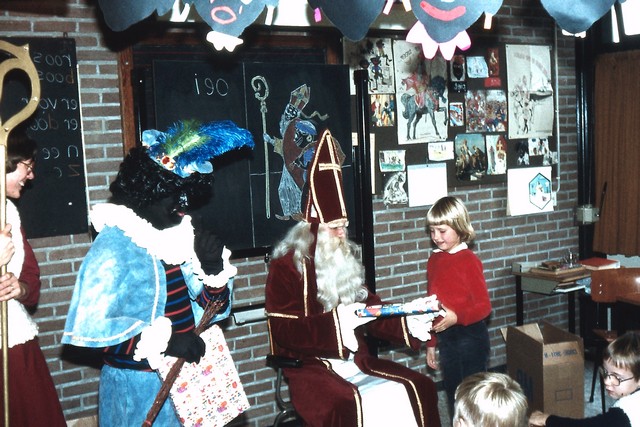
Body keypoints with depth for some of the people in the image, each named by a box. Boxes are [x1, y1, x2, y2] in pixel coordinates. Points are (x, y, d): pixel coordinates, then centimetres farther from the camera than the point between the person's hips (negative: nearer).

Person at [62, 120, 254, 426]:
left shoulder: (180, 235, 4)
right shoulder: (114, 245, -15)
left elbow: (214, 307, 8)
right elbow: (93, 331, -22)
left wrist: (213, 268, -11)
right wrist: (165, 342, -27)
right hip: (140, 388, -6)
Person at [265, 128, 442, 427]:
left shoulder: (346, 260, 14)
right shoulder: (286, 265, -6)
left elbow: (371, 310, 17)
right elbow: (284, 330, -14)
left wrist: (408, 324, 0)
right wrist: (336, 321, -22)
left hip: (355, 360, 7)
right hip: (309, 365, -6)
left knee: (419, 388, -10)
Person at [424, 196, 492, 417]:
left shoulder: (469, 260, -13)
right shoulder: (434, 260, 5)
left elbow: (484, 306, -13)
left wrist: (456, 317, -29)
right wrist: (431, 343, 15)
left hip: (469, 335, -6)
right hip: (444, 338, 6)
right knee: (453, 394, 16)